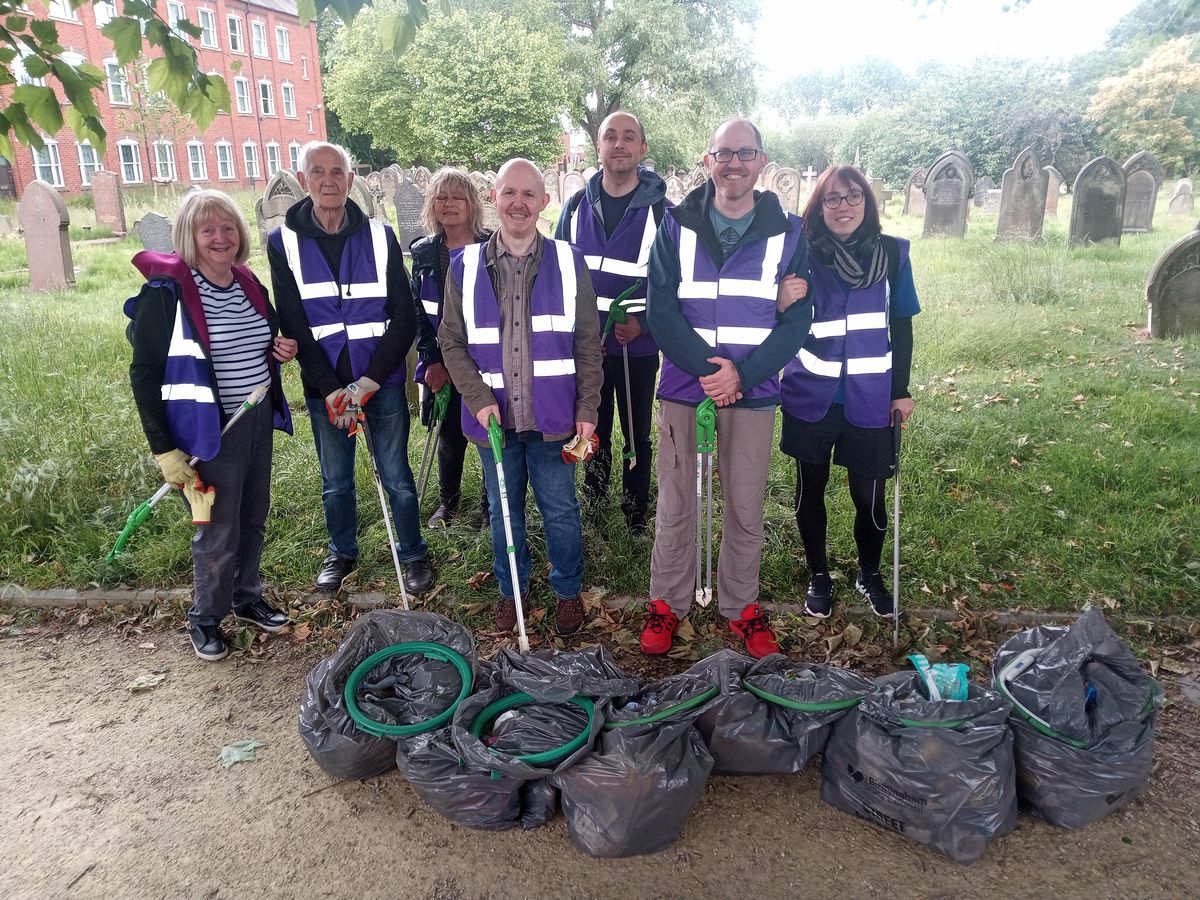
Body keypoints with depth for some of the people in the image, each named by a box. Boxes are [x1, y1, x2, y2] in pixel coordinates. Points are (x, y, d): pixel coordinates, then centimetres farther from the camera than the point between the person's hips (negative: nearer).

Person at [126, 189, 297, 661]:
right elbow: (145, 373, -12)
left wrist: (281, 351, -3)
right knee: (218, 532, 2)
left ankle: (247, 598, 38)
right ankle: (205, 619, 25)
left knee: (253, 519, 18)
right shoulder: (166, 290, -14)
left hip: (258, 420, 7)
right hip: (209, 429, -6)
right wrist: (164, 449, -14)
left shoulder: (249, 284, 6)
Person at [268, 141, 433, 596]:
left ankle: (413, 554, 25)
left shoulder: (380, 236, -2)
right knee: (335, 481, 14)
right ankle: (341, 552, 36)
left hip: (383, 382, -1)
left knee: (397, 477, 6)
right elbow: (294, 327, -4)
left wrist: (369, 381, -13)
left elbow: (404, 319, -4)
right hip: (323, 386, 1)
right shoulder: (284, 243, -1)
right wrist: (331, 389, -13)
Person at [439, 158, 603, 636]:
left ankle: (568, 590, 31)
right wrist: (478, 398, -10)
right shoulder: (465, 266, 1)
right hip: (493, 415, 1)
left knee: (560, 509, 9)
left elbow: (587, 343, 2)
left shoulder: (569, 262, -1)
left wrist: (587, 408, -3)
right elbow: (451, 342, 3)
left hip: (552, 415, -1)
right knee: (503, 509, 15)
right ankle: (511, 589, 35)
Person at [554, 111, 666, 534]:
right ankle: (592, 508, 33)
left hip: (638, 345, -3)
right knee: (593, 431, 15)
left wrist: (644, 322, -17)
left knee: (637, 436, 8)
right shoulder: (577, 205, 4)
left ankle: (635, 514, 24)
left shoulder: (659, 209, -5)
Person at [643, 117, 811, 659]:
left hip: (754, 391, 1)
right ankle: (667, 603, 24)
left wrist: (742, 374, -15)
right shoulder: (677, 226, 2)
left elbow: (797, 320, -2)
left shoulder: (788, 233, 3)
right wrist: (704, 367, -18)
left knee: (747, 508, 9)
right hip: (683, 386, 0)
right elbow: (660, 309, -6)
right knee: (675, 504, 7)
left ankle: (741, 606, 27)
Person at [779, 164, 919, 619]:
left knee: (869, 496, 8)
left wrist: (901, 389, 7)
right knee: (811, 490, 13)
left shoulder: (892, 252, -2)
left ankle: (869, 574, 36)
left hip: (870, 400, 1)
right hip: (810, 398, 0)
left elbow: (901, 325, 6)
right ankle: (819, 576, 35)